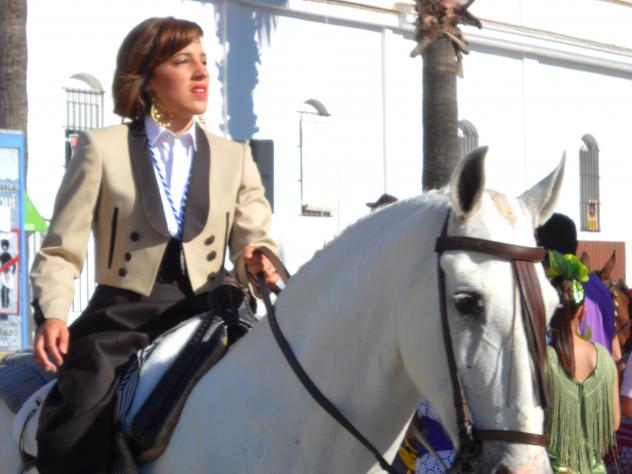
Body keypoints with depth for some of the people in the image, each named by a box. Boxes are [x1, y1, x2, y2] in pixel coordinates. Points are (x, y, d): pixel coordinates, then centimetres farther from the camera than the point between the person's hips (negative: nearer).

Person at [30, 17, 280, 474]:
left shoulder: (235, 157, 13)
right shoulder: (102, 150, 3)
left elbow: (256, 241, 11)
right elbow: (61, 252, 2)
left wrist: (258, 265, -14)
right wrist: (52, 315, -16)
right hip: (122, 318, -2)